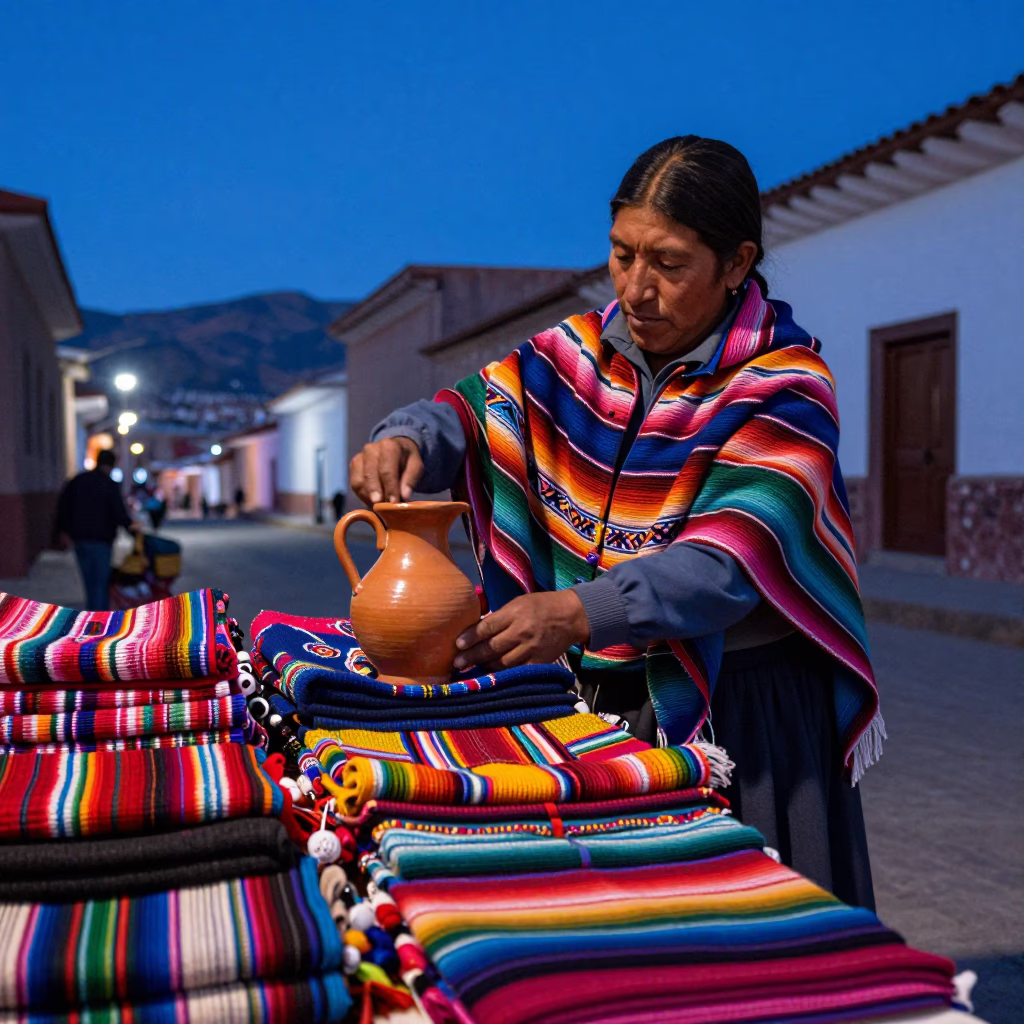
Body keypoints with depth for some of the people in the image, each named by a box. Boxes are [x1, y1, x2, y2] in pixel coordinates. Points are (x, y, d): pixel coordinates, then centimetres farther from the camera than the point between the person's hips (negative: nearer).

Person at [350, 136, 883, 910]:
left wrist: (580, 613, -38)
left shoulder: (782, 389, -11)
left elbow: (729, 562, -24)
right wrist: (407, 440, -23)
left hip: (736, 709, -4)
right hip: (599, 700, 4)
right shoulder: (580, 354, 5)